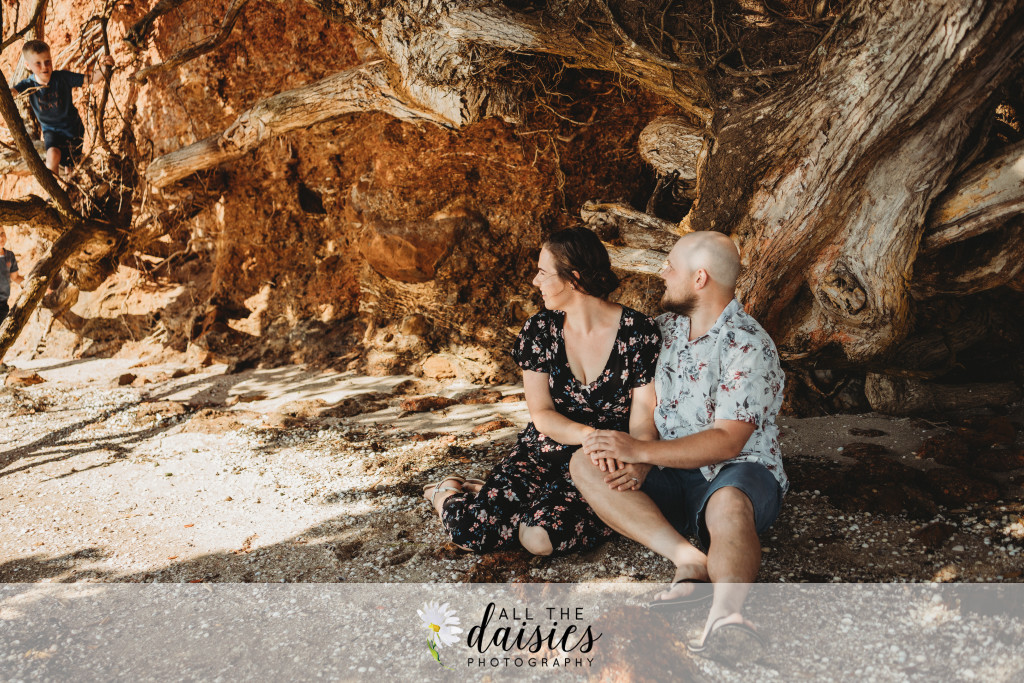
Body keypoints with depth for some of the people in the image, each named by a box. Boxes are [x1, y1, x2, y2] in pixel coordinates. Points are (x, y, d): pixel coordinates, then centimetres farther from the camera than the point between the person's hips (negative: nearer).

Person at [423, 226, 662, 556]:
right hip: (542, 453, 2)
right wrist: (593, 435, -26)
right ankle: (449, 495, 16)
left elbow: (644, 417, -11)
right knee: (470, 531, -20)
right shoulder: (539, 331, -1)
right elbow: (542, 414, -6)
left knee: (541, 538, -30)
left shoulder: (639, 332, -10)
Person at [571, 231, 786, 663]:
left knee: (729, 503, -41)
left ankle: (724, 615, -66)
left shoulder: (749, 347, -12)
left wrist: (639, 451, -24)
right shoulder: (664, 327, 12)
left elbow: (725, 442, -19)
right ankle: (692, 561, -33)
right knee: (586, 464, -19)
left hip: (739, 472, -6)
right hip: (671, 481, 6)